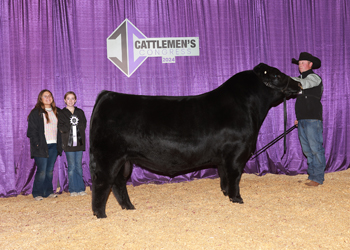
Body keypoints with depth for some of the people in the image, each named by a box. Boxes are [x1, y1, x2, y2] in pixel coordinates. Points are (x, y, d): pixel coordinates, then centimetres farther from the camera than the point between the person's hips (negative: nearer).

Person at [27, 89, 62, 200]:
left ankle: (48, 191, 17)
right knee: (42, 171, -6)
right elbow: (32, 130, -6)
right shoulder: (36, 113, -3)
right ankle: (37, 193, 5)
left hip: (53, 145, 5)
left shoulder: (57, 112, 14)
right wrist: (37, 144, -13)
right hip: (41, 146, -5)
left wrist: (60, 143, 9)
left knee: (50, 170, 9)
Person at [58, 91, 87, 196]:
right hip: (69, 143, -3)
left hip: (79, 142, 3)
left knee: (79, 166, 6)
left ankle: (80, 189, 11)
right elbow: (61, 127, -5)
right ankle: (73, 190, 5)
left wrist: (71, 126, -7)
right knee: (72, 167, -1)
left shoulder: (80, 112, 14)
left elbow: (83, 125, 4)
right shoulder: (62, 113, 5)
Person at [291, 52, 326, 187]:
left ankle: (318, 177, -4)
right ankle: (312, 175, 14)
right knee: (307, 150, 8)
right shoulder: (302, 79, 23)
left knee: (316, 148, -8)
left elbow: (302, 84, -24)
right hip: (302, 120, 8)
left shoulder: (314, 78, -3)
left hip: (313, 120, -8)